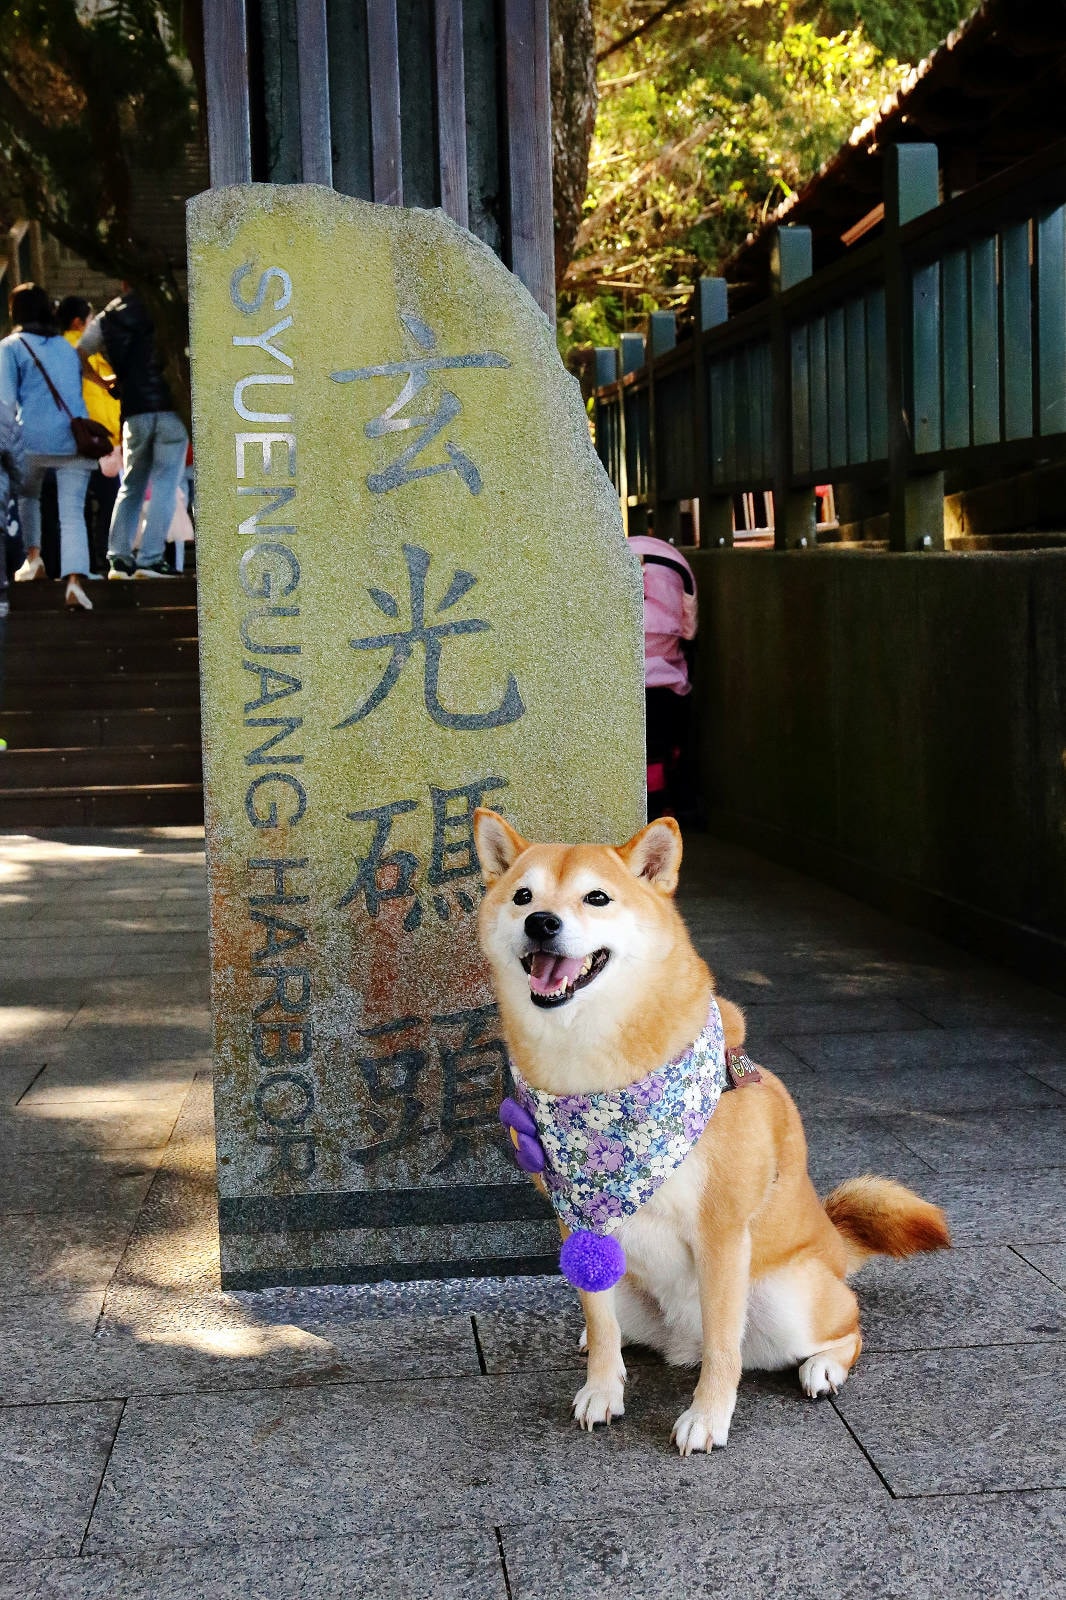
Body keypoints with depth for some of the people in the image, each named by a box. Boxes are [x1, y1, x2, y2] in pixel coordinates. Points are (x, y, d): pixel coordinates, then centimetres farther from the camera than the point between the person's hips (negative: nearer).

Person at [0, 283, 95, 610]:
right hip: (75, 438, 3)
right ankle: (75, 578, -19)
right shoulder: (67, 346, 19)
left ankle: (33, 555, 13)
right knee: (73, 513, -3)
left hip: (34, 439, -3)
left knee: (27, 496, 25)